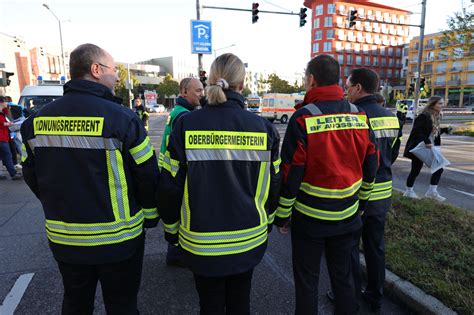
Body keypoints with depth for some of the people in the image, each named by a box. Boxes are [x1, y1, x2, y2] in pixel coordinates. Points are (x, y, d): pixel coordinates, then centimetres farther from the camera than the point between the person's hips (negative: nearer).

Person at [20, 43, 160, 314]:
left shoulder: (37, 120, -2)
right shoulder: (121, 118, -19)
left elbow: (31, 175, 8)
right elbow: (148, 174, -15)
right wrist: (151, 216, 2)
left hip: (63, 237, 5)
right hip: (117, 238, -4)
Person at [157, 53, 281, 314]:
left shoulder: (186, 125, -13)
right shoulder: (263, 128, -8)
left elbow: (170, 185, -10)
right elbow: (273, 184, 0)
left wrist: (171, 228, 7)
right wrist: (266, 221, 17)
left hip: (201, 242, -1)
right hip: (249, 239, 2)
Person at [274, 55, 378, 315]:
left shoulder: (303, 117, -16)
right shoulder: (359, 115, 0)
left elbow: (291, 173, -16)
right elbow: (370, 165, 6)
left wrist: (282, 215, -5)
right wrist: (360, 201, 19)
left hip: (310, 217, -5)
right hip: (347, 216, 5)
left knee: (306, 281, 13)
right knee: (343, 275, 22)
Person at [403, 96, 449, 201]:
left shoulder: (436, 117, 11)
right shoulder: (424, 116, -17)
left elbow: (434, 132, 17)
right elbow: (417, 132, -23)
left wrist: (444, 130, 3)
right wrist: (426, 141, -31)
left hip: (430, 148, 9)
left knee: (439, 168, 6)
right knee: (416, 170, 3)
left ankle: (432, 191, 16)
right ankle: (409, 191, 20)